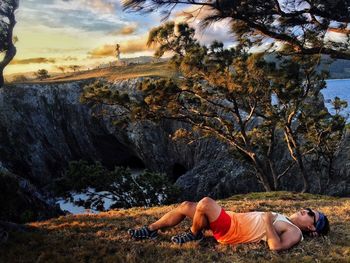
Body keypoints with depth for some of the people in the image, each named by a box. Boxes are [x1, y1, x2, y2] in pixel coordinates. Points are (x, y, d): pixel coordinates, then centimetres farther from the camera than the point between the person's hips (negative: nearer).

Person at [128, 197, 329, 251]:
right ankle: (150, 230, 14)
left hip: (231, 231, -9)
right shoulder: (285, 220, 22)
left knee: (206, 203, -30)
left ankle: (194, 235, -2)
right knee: (186, 206, 6)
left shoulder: (294, 233, -7)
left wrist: (268, 220, -18)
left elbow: (276, 246, -27)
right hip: (232, 219, 9)